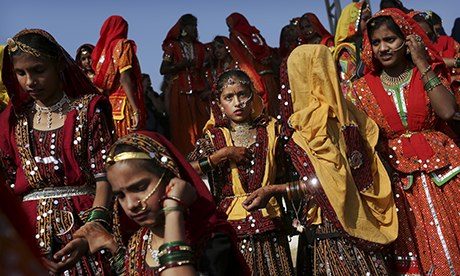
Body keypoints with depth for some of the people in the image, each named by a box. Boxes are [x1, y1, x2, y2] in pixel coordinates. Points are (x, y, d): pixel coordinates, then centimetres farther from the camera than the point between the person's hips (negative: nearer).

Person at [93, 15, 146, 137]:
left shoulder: (101, 49, 15)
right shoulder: (123, 45, -1)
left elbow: (99, 82, 11)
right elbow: (125, 79, -13)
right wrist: (136, 111, -19)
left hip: (106, 106, 6)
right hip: (124, 105, -6)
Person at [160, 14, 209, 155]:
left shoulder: (200, 48, 16)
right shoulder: (173, 46, 4)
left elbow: (203, 71, 13)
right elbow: (163, 70, -1)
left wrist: (206, 89, -2)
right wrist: (179, 65, -16)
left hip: (198, 92, 3)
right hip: (179, 93, -3)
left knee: (200, 127, -5)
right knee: (182, 127, -8)